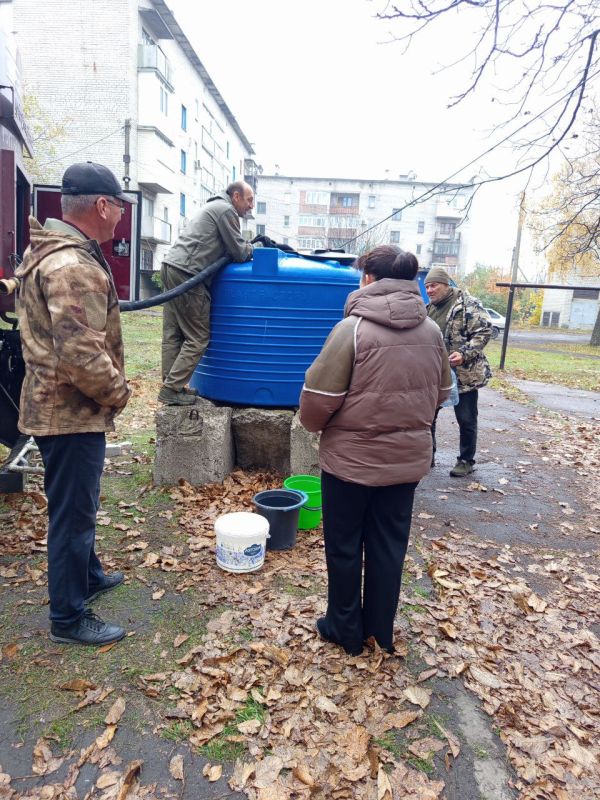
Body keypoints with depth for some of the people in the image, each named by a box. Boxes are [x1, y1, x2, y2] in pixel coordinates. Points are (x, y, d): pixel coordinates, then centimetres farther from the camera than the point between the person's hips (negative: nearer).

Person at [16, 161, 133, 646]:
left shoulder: (49, 251, 12)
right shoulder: (73, 266, -23)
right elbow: (82, 355, -30)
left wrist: (110, 388, 16)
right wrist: (118, 391, -13)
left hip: (58, 405, 10)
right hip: (72, 413, -10)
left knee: (77, 505, 24)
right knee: (73, 513, 3)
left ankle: (87, 576, 44)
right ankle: (69, 618, 21)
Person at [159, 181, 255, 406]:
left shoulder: (215, 206, 27)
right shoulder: (226, 210, -3)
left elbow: (227, 247, 30)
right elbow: (239, 253, -4)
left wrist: (246, 246, 21)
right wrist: (253, 248, 15)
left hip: (171, 267, 10)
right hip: (186, 273, -10)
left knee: (173, 335, 9)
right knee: (198, 338, -6)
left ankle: (170, 385, 13)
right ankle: (172, 389, -6)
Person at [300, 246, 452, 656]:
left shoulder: (353, 327, -17)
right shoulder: (431, 331, -1)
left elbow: (317, 397, -16)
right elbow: (442, 392, 10)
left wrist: (314, 422, 5)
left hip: (352, 458, -5)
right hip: (408, 458, 5)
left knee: (344, 547, 14)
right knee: (389, 547, 17)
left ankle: (346, 631, 30)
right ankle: (381, 632, 33)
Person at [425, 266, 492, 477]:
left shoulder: (467, 304, -10)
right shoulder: (429, 309, 12)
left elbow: (484, 331, -15)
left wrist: (464, 354, -25)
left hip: (463, 374, -6)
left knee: (466, 419, 6)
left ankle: (466, 461, 20)